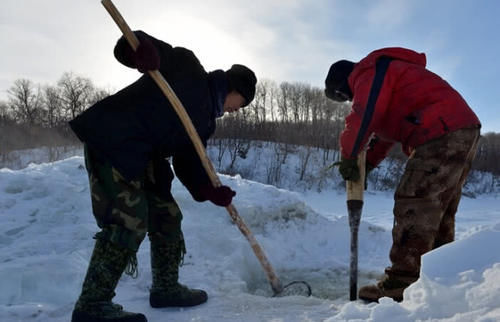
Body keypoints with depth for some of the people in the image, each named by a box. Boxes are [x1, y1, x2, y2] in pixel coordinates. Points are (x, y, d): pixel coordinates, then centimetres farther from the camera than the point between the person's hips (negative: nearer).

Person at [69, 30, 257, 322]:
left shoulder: (205, 120, 16)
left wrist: (209, 191, -6)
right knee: (129, 221, -14)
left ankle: (166, 287, 27)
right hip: (110, 142, -9)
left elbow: (189, 164, 10)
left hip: (141, 158, 10)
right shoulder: (186, 68, -5)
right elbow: (130, 45, -9)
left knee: (167, 216, 12)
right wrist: (141, 48, -34)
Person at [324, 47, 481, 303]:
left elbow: (363, 117, -17)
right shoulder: (388, 74, 31)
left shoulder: (369, 73, -1)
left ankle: (401, 285, -10)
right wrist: (365, 164, 16)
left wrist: (348, 157, -6)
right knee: (440, 211, 14)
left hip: (441, 135, -11)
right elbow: (385, 133, 28)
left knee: (413, 207, -11)